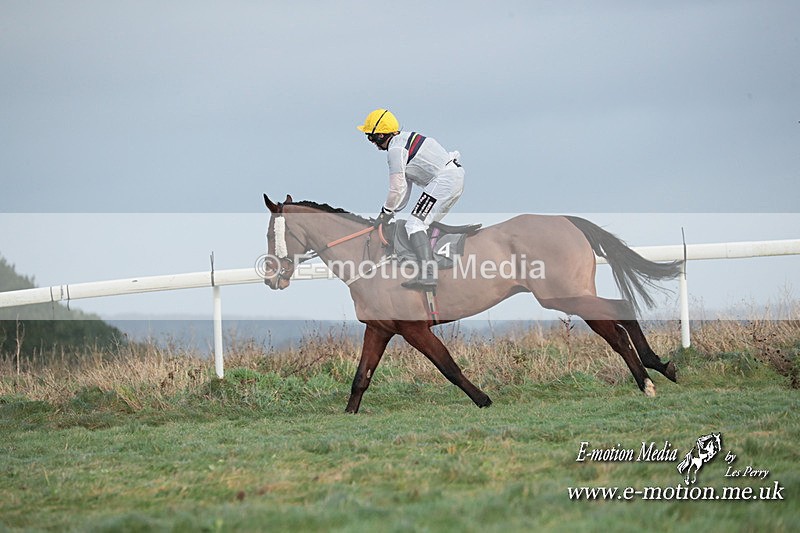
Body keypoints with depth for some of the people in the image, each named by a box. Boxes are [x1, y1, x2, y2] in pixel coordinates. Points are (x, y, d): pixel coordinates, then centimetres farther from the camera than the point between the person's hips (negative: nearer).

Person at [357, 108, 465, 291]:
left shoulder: (395, 150, -10)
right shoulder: (405, 139, 21)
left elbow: (397, 189, -9)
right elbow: (405, 185, 24)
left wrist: (386, 213, 5)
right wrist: (394, 210, 23)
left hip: (444, 179, -11)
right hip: (457, 175, 11)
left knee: (415, 225, -14)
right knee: (427, 224, 23)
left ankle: (427, 275, -26)